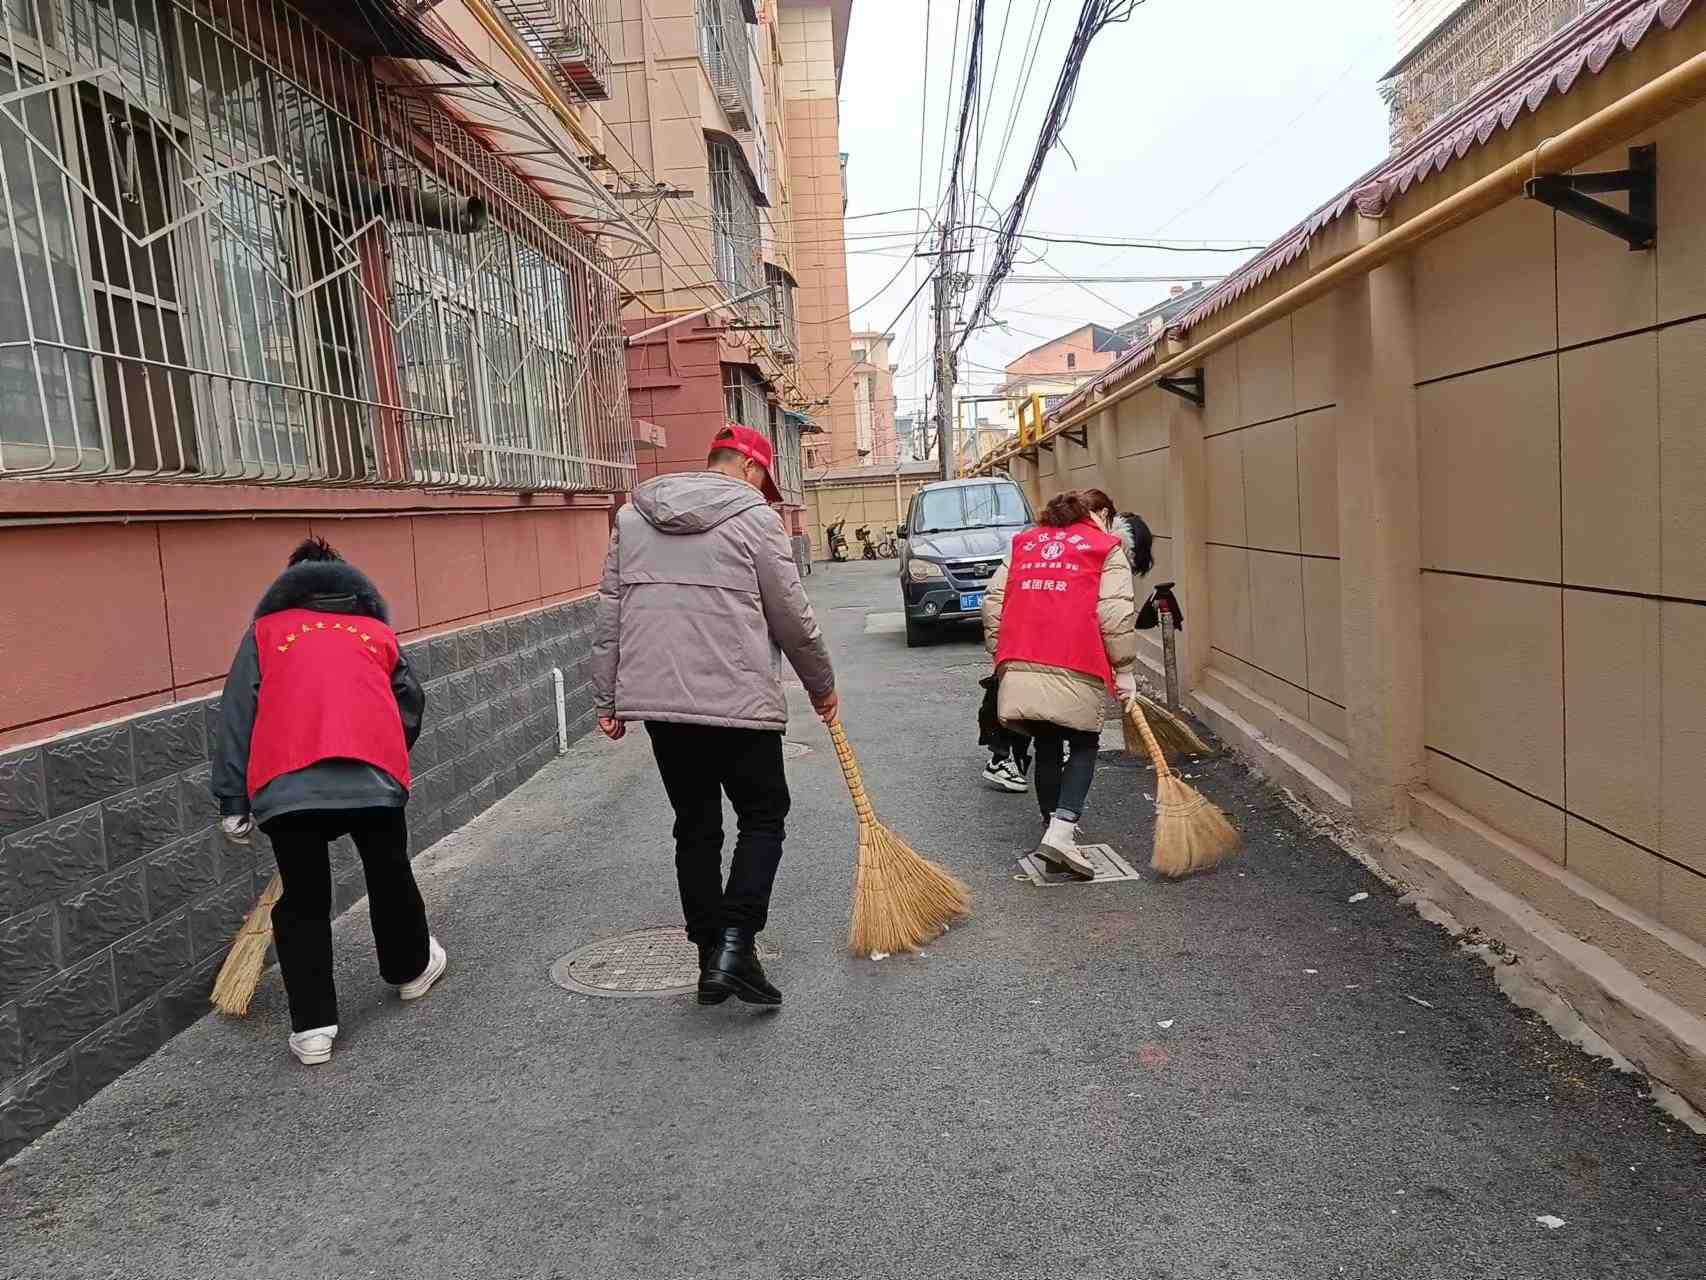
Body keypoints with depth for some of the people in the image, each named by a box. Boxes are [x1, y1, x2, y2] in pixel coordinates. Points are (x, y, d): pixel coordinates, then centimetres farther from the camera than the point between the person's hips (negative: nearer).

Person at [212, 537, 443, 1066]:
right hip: (374, 774, 1)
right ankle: (411, 969, 43)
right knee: (390, 875, 23)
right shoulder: (376, 630, 26)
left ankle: (312, 1026, 13)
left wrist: (233, 802, 11)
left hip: (286, 784, -1)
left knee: (303, 899, 12)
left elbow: (237, 715, 12)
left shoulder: (266, 630, 22)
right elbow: (411, 701, 23)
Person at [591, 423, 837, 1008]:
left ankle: (712, 958, 20)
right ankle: (734, 944, -4)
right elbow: (793, 619, -2)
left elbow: (609, 615, 10)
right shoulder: (754, 515, -4)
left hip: (657, 699, 5)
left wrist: (607, 701, 14)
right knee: (762, 817, 10)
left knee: (695, 827, 15)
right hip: (739, 701, -5)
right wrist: (822, 686, 13)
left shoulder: (631, 516, 11)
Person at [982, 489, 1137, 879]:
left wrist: (1000, 655, 21)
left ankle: (1054, 827, 22)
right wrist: (1124, 670, 2)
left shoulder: (1024, 543, 20)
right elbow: (1115, 615, -5)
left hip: (1021, 668, 4)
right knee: (1083, 747, 9)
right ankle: (1061, 832, -7)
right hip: (1076, 671, -4)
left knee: (1047, 748, 17)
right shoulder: (1107, 548, 6)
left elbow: (993, 602, 14)